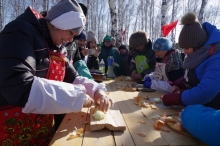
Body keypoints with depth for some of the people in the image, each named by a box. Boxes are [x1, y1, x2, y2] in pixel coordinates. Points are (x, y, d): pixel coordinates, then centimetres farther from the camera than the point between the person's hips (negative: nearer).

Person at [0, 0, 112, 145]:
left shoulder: (54, 49, 7)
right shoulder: (20, 33, -18)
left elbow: (73, 78, 9)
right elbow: (21, 89, -32)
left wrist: (97, 89, -9)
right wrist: (78, 96, -27)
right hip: (12, 131, -7)